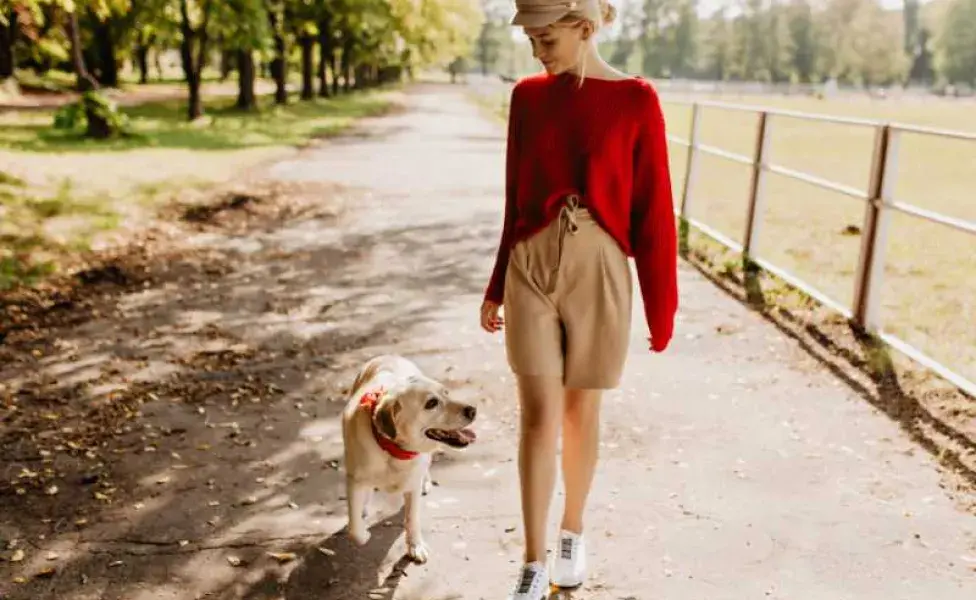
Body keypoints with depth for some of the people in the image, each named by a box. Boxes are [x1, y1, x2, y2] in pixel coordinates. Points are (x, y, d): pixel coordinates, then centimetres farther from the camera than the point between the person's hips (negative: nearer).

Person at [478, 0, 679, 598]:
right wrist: (497, 286, 13)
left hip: (599, 273, -2)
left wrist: (661, 308, -3)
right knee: (538, 415, 0)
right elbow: (516, 199, 10)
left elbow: (653, 211, -5)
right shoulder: (528, 96, 3)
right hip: (531, 270, 2)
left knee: (581, 412, 11)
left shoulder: (636, 100, -7)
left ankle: (573, 531, 35)